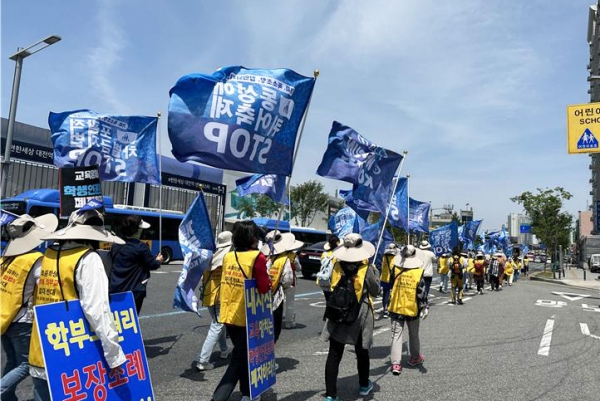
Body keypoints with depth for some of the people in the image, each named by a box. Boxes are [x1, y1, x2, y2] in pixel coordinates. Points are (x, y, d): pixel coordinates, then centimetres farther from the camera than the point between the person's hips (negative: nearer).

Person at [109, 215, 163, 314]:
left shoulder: (115, 246, 4)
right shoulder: (141, 247, -17)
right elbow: (152, 265, -10)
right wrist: (158, 261, 13)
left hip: (115, 290, 6)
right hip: (134, 291, -6)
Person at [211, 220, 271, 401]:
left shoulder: (228, 256, 4)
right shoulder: (257, 257, -15)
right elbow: (265, 288, -18)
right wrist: (267, 277, 0)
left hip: (228, 313, 7)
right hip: (246, 316, -7)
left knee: (241, 355, 23)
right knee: (239, 359, 5)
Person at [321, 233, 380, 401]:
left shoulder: (336, 266, -1)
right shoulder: (368, 268, -8)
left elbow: (329, 288, 6)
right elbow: (375, 291, -7)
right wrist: (370, 270, -3)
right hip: (360, 316, -1)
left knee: (334, 355, 2)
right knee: (361, 352, 18)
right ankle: (364, 385, 37)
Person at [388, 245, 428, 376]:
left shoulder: (396, 269, -6)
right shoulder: (418, 272, -11)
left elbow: (391, 284, 7)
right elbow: (421, 291, -12)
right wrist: (424, 307, -8)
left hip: (396, 308, 1)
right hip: (412, 309, 0)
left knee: (396, 335, 4)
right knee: (414, 335, 19)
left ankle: (395, 363, 0)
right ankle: (415, 358, 36)